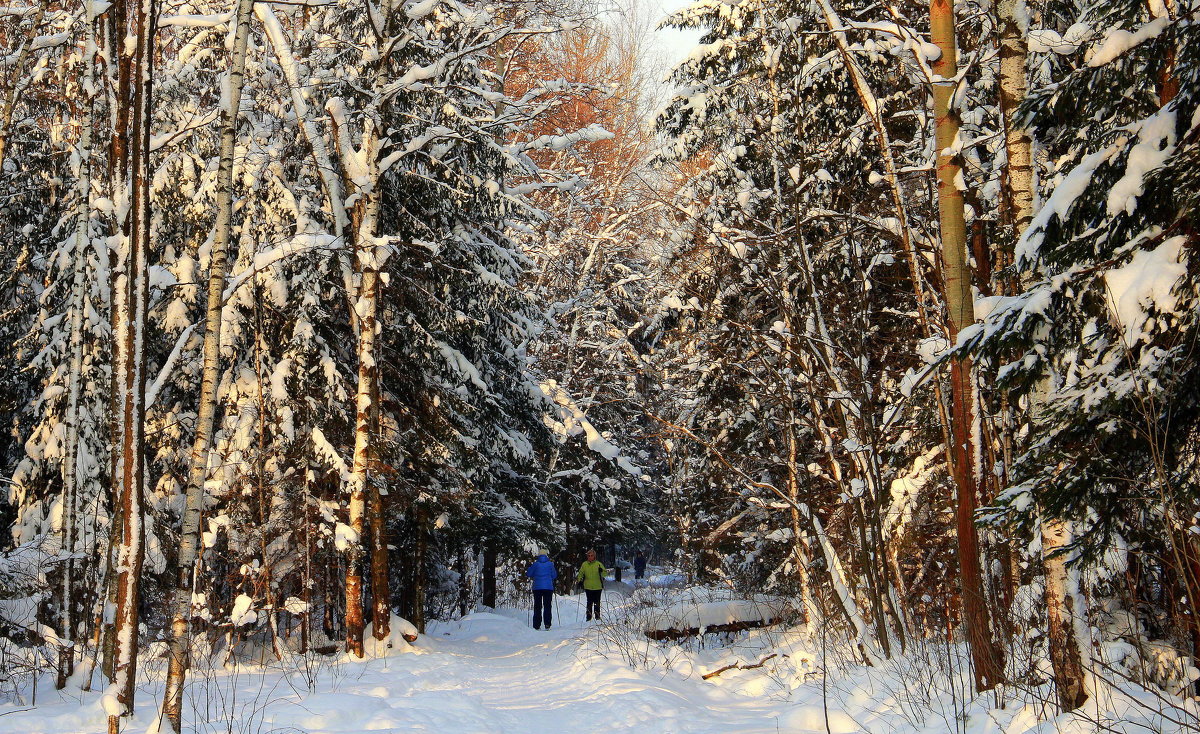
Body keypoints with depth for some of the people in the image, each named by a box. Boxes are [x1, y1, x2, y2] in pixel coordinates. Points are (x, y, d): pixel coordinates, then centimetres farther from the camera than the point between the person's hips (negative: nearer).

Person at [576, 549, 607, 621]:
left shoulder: (599, 564, -1)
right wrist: (580, 580, 2)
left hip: (598, 587, -1)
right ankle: (589, 617, 4)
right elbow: (581, 573, 15)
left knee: (597, 602, 5)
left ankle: (597, 616, 14)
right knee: (589, 602, -1)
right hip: (588, 587, 1)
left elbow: (605, 572, -2)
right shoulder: (584, 564, 5)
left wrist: (602, 571, -23)